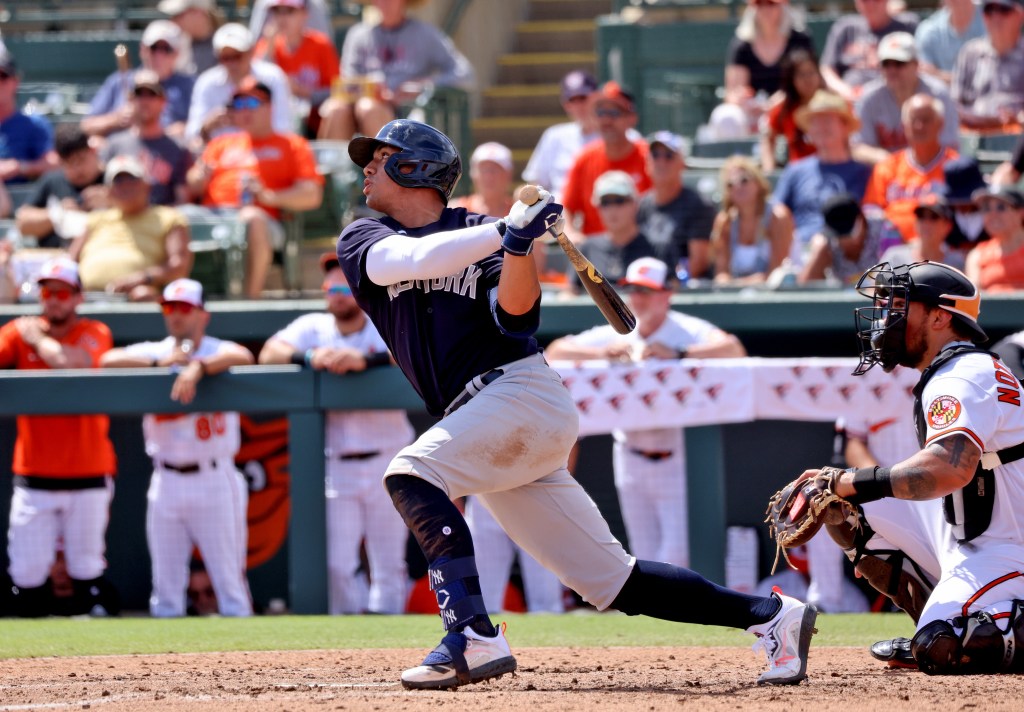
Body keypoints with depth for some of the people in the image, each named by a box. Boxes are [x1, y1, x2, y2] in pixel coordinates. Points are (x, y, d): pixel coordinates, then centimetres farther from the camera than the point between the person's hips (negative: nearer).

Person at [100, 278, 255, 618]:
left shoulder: (217, 350, 0)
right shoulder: (153, 352, 9)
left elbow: (243, 357, -22)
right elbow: (109, 360, -7)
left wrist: (200, 366, -35)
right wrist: (160, 363, -14)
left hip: (214, 479, -3)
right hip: (167, 483, 3)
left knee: (230, 579, -3)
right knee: (165, 583, 6)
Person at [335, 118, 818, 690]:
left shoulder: (482, 235, 4)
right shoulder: (362, 241, 14)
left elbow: (515, 314, -11)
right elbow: (415, 258, -8)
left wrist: (519, 241, -26)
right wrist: (508, 231, -19)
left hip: (524, 392, -5)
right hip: (479, 422, 5)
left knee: (411, 475, -28)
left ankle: (474, 638, -33)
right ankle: (771, 615, 9)